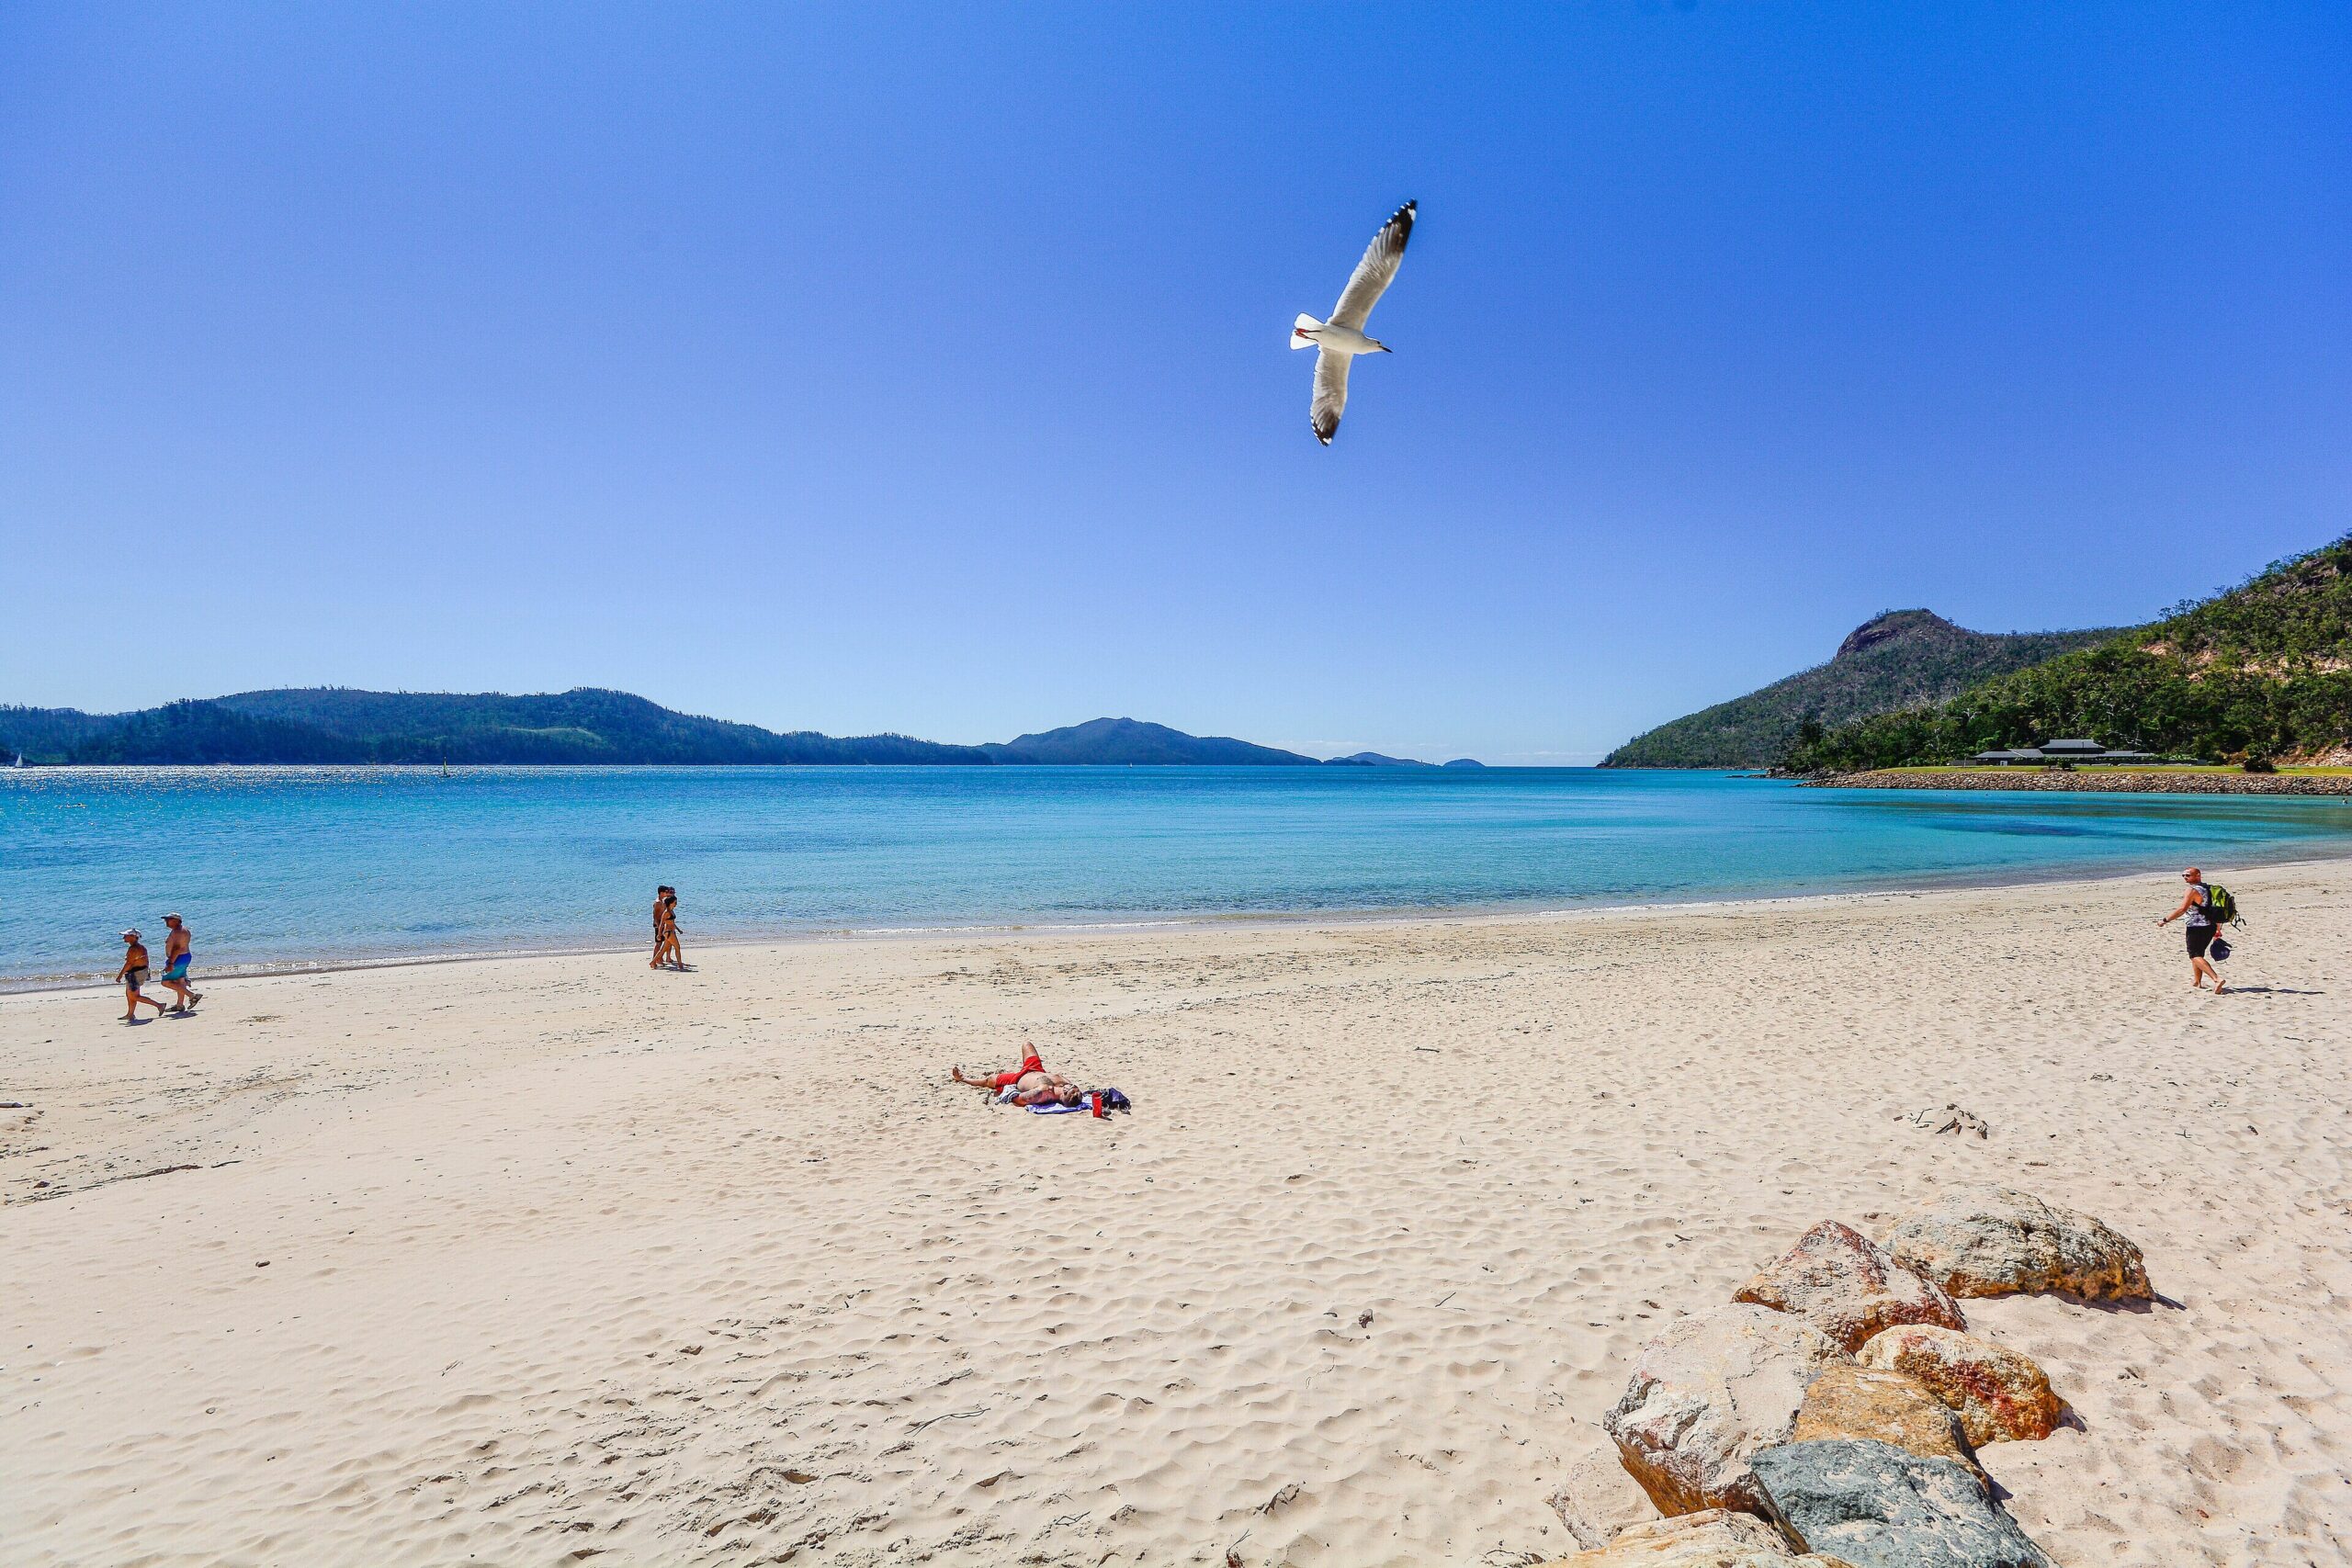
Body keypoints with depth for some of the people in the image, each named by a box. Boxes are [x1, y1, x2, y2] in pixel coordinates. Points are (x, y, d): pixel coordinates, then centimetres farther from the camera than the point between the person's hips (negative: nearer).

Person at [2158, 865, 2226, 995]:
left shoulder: (2192, 890, -15)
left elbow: (2182, 909, -24)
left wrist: (2165, 920, -19)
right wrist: (2218, 929, 26)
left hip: (2197, 928, -9)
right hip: (2210, 927, 9)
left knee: (2195, 956, -8)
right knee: (2197, 954, 21)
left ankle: (2216, 979, -25)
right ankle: (2197, 982, 28)